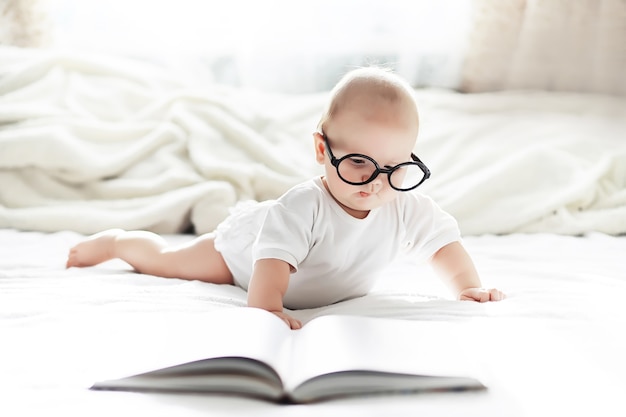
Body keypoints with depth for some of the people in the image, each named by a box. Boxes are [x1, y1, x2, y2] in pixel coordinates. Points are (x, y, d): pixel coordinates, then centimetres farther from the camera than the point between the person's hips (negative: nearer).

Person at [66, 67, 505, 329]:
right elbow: (272, 259, -54)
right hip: (246, 245, -5)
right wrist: (266, 309, -68)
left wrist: (469, 286, -25)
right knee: (166, 260, 12)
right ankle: (115, 240, 41)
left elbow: (443, 240, -16)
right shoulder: (303, 209, -47)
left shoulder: (407, 208, -30)